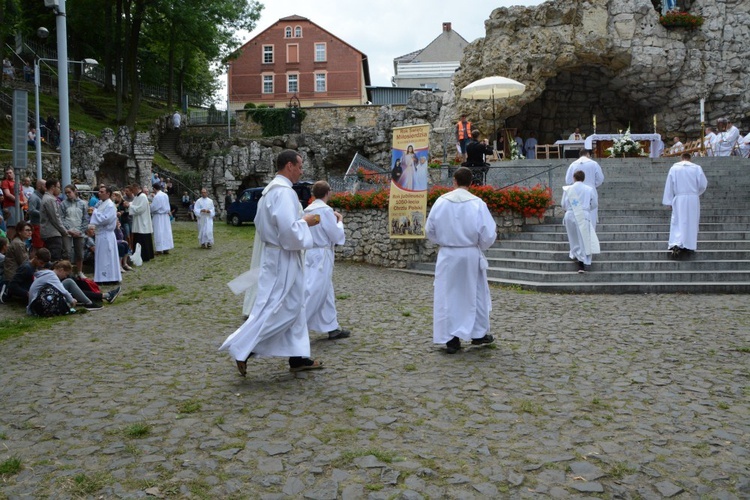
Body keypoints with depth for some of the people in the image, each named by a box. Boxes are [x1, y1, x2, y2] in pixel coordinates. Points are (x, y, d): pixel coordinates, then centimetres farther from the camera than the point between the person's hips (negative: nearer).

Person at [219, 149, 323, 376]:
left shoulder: (271, 190, 12)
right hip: (282, 258, -11)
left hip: (277, 256, 11)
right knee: (275, 308, -4)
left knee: (293, 305, 13)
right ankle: (241, 348, 2)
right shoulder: (284, 192, -20)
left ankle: (298, 357, 18)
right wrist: (305, 221, -10)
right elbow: (289, 230, -28)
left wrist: (301, 221, 14)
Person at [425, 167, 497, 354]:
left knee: (448, 296, 8)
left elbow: (430, 231, 3)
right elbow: (488, 235, -8)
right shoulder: (477, 204, -11)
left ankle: (451, 339, 10)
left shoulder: (441, 202, -6)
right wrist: (494, 232, 15)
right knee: (475, 294, 16)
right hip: (471, 255, -1)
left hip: (447, 255, 1)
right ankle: (479, 334, 28)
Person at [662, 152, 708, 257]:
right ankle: (689, 245, 12)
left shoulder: (674, 168, 2)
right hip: (693, 199, 0)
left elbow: (669, 185, 0)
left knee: (678, 222, 2)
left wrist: (670, 201, 4)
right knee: (691, 222, 10)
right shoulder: (697, 168, 1)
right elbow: (703, 184, 0)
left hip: (679, 199, 0)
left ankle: (676, 244, -15)